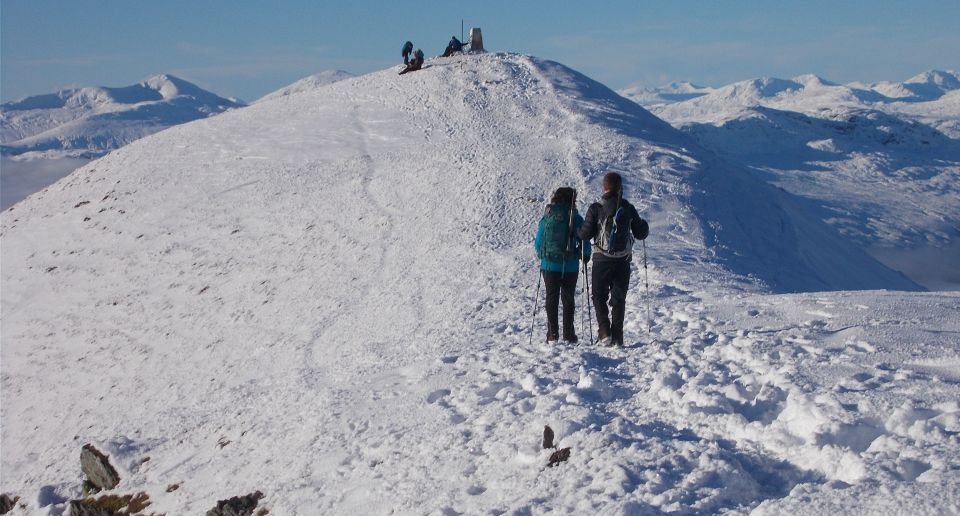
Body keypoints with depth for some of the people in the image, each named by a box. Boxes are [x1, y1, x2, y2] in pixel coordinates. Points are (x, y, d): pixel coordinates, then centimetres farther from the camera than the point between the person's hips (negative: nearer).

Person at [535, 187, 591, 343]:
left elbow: (538, 242, 4)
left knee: (552, 298, 9)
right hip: (570, 266, -1)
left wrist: (542, 255, 23)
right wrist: (586, 255, 16)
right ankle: (568, 334, 11)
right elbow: (584, 241, -4)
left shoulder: (546, 217, -1)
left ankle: (553, 333, 5)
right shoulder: (576, 218, -6)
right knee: (568, 299, 10)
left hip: (549, 265, 1)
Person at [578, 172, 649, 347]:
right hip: (623, 260, 2)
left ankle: (604, 331, -3)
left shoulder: (595, 208, -7)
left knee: (599, 296, 12)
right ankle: (617, 337, 7)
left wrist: (579, 229, 14)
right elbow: (641, 233, 6)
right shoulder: (628, 208, 0)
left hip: (602, 260, -2)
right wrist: (645, 226, 28)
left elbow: (585, 234, -9)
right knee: (619, 299, 11)